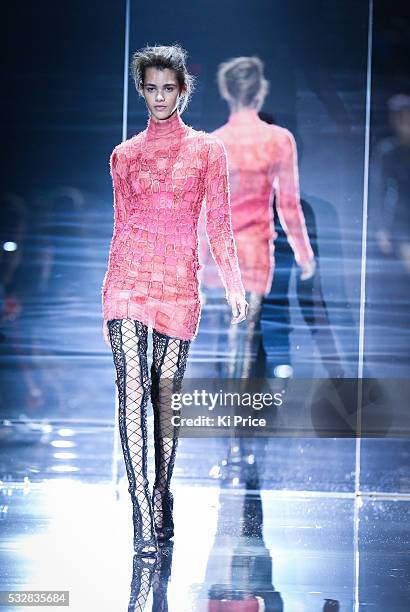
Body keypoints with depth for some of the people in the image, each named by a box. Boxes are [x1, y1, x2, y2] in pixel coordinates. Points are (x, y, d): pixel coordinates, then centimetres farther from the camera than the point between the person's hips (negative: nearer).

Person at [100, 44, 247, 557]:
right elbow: (121, 227, 14)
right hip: (128, 279, 0)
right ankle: (144, 524, -15)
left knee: (165, 395, 5)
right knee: (132, 393, -12)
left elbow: (219, 224, 6)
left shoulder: (206, 149, 8)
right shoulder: (125, 155, 11)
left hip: (179, 283, 0)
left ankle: (162, 504, 20)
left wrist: (234, 285, -2)